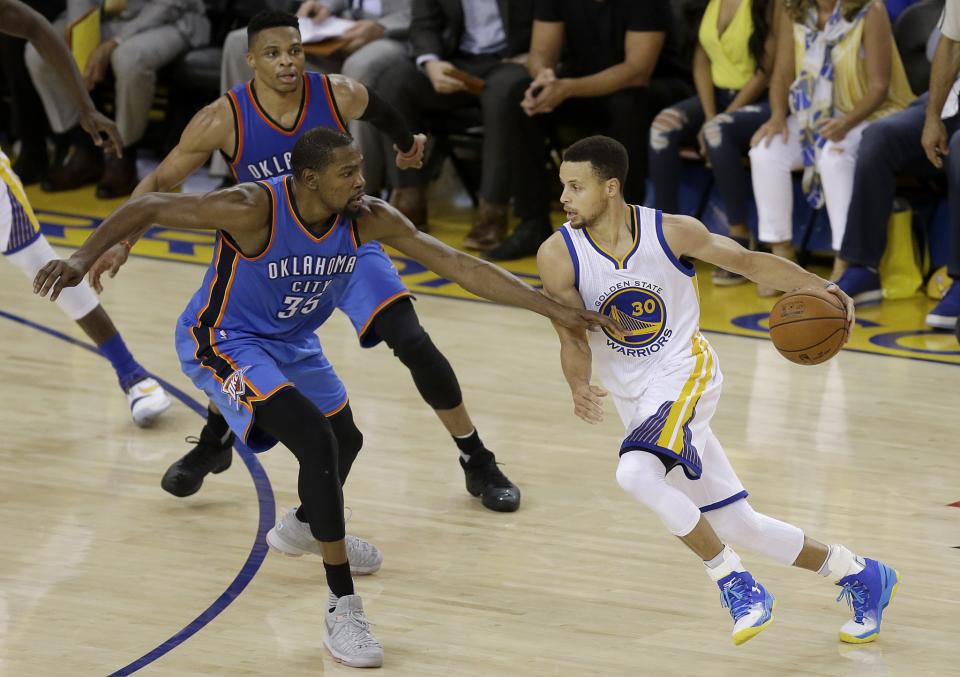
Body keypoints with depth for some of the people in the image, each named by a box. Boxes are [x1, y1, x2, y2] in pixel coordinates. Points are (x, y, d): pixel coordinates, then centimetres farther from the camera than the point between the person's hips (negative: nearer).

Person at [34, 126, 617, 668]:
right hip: (223, 341, -7)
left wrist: (556, 311, -18)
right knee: (316, 441, -24)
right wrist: (84, 257, -37)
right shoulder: (254, 209, -32)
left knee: (345, 439, 24)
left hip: (291, 343, 7)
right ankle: (344, 609, -18)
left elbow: (460, 266, -15)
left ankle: (313, 523, 60)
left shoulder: (369, 218, -17)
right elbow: (150, 207, -24)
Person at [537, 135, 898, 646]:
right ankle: (858, 575, 25)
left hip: (685, 372, -4)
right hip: (635, 400, 4)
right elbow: (573, 341, -8)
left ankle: (734, 584, -17)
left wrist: (818, 287, -13)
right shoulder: (559, 256, -11)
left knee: (635, 474, -32)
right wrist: (580, 389, -29)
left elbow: (748, 261, 1)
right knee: (737, 527, 6)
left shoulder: (671, 232, -13)